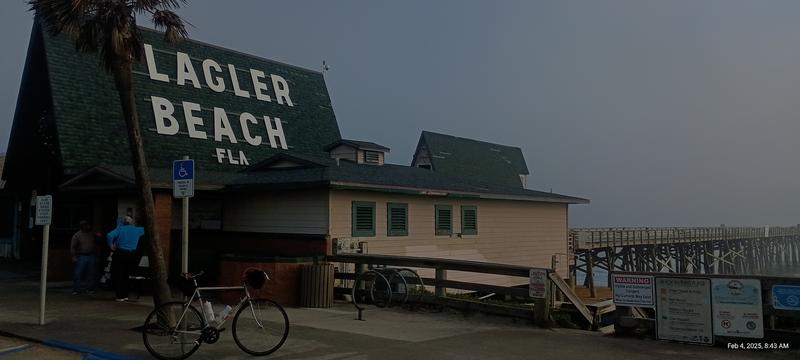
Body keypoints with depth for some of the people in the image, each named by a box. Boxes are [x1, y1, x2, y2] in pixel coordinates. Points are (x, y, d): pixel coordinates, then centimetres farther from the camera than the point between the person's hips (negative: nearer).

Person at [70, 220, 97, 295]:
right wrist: (74, 256, -13)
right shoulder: (77, 235, -3)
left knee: (90, 273, 6)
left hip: (91, 256, 5)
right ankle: (76, 290, 0)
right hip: (81, 257, -5)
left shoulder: (91, 234, 12)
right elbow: (72, 247, -5)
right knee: (78, 274, -5)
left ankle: (90, 288, 14)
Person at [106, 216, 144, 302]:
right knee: (126, 276, 16)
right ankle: (125, 295, 16)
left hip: (120, 254, -4)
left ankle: (120, 296, -2)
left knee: (117, 275, 3)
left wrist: (111, 246, -4)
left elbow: (109, 236, -17)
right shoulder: (137, 230, 8)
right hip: (132, 255, 4)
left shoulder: (120, 228, -2)